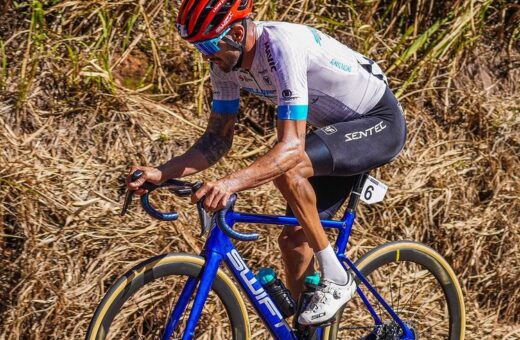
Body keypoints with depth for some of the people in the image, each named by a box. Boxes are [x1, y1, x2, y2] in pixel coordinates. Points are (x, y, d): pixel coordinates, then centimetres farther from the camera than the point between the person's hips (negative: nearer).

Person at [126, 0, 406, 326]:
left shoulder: (282, 46, -34)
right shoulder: (226, 62, -9)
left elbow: (292, 146, -40)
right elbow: (218, 138, -2)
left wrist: (230, 183, -53)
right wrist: (159, 173, -16)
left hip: (381, 122, -9)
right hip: (340, 128, 9)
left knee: (287, 168, -31)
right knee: (294, 239, 3)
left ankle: (336, 278, -16)